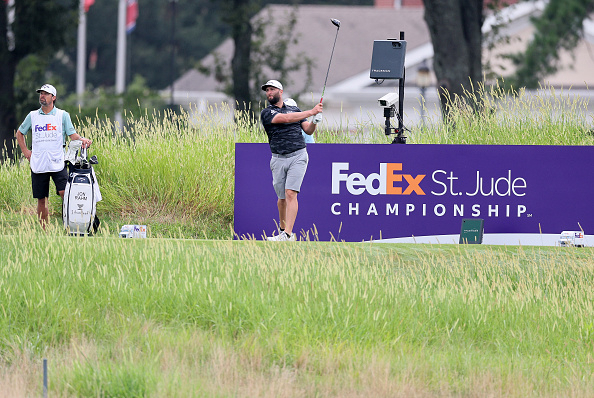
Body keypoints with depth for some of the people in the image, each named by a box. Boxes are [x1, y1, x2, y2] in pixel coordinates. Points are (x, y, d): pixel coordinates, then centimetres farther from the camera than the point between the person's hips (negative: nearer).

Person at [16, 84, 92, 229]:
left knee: (64, 193, -19)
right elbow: (20, 133, 24)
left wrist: (82, 139, -19)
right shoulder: (33, 115, 11)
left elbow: (72, 134, 2)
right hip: (38, 164, 2)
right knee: (41, 200, 4)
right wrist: (25, 151, 13)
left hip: (57, 163, -2)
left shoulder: (62, 115, 5)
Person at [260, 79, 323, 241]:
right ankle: (282, 229, 27)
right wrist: (311, 112, -12)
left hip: (298, 157, -1)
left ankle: (288, 234, -22)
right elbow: (286, 118, -11)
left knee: (290, 193, -15)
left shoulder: (295, 110, 14)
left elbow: (308, 130, 12)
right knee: (282, 198, 5)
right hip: (278, 160, 1)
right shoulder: (266, 113, 4)